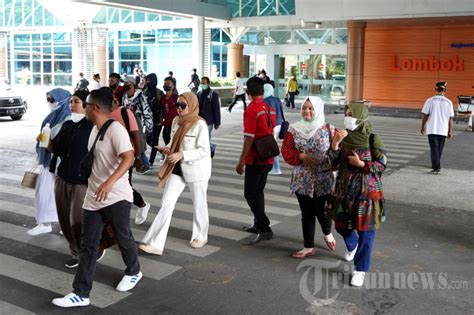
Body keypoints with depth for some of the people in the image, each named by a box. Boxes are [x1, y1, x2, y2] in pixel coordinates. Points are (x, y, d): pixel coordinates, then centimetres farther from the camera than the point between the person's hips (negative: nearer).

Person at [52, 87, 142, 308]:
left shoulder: (115, 129, -17)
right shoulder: (94, 129, 11)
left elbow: (128, 158, -29)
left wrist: (109, 182, -41)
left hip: (116, 196, -8)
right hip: (93, 197, 8)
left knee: (123, 237, 12)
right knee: (87, 244, 6)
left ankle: (133, 272, 38)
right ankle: (81, 294, 10)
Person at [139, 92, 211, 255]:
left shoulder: (200, 124, -17)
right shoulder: (176, 121, 4)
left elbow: (204, 151, -20)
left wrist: (181, 155, -28)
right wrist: (168, 149, -4)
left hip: (196, 169, -6)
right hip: (177, 168, 6)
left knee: (199, 204, 13)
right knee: (166, 204, 0)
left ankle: (200, 236, 36)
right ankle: (155, 243, 2)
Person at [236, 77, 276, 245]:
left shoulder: (251, 110, -17)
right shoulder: (269, 108, 8)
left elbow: (249, 138, -20)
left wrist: (241, 161, -16)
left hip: (255, 159, -8)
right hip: (268, 158, 8)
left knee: (250, 193, -4)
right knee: (258, 191, 19)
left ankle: (265, 229, -9)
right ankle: (258, 224, 28)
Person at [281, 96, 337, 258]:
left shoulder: (328, 129, -4)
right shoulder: (294, 130, 0)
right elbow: (286, 151, 0)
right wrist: (301, 156, -14)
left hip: (323, 180, -2)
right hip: (302, 180, 2)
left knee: (321, 211, 4)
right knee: (307, 213, 8)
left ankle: (327, 233, 38)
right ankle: (309, 247, 21)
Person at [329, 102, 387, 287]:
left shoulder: (372, 138, -13)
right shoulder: (343, 137, -1)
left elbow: (382, 165, -9)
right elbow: (333, 163, -4)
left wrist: (361, 164, -20)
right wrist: (335, 143, -19)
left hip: (367, 191, -4)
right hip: (345, 189, 5)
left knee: (365, 230, 0)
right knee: (342, 225, 17)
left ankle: (361, 269, 13)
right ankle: (352, 247, 50)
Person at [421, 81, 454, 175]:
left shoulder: (430, 100, -4)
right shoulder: (448, 102, 0)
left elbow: (424, 115, -3)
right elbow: (450, 118, 2)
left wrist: (423, 127, 10)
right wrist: (450, 131, 10)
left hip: (432, 129, -2)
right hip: (443, 130, 2)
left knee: (434, 148, -1)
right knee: (439, 149, 15)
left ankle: (436, 168, -8)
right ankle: (436, 166, 28)